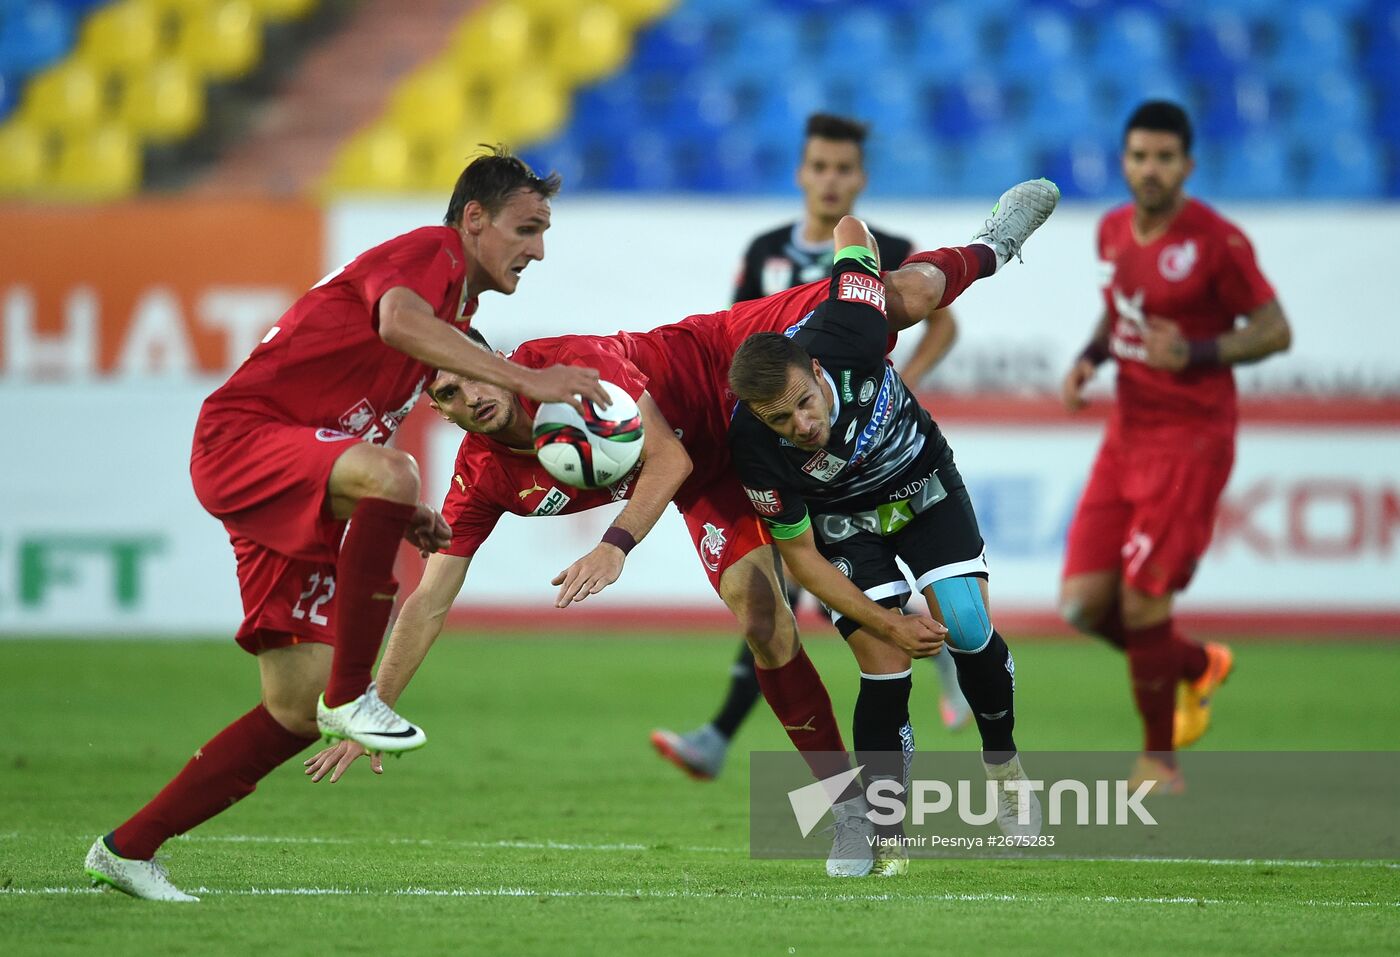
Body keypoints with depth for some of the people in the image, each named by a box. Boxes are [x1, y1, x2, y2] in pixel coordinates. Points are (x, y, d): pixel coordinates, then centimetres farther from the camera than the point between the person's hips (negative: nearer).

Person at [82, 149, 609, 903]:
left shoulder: (456, 314, 21)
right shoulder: (429, 250, -9)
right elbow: (397, 320, -34)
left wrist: (400, 518, 13)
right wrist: (524, 379, -39)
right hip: (242, 437, -10)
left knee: (296, 713, 4)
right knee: (389, 472, -39)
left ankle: (126, 849, 13)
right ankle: (350, 694, -30)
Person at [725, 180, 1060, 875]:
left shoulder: (843, 332, -36)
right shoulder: (758, 453, -36)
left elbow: (850, 231, -16)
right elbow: (799, 555, -20)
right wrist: (884, 621, -24)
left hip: (922, 479, 2)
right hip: (841, 521, -2)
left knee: (968, 629, -12)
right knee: (886, 668, -14)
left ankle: (1003, 768, 14)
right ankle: (876, 827, 3)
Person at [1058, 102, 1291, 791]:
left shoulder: (1216, 241, -13)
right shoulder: (1113, 231, 7)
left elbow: (1275, 331, -8)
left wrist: (1195, 353, -22)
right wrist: (1090, 358, 5)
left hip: (1190, 440, -7)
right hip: (1126, 433, 7)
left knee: (1142, 599, -8)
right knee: (1083, 603, 0)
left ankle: (1158, 758, 12)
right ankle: (1198, 665, 28)